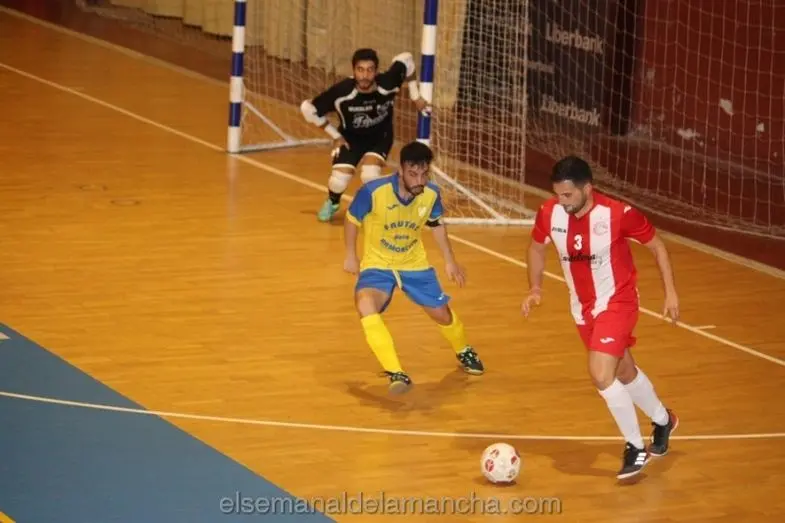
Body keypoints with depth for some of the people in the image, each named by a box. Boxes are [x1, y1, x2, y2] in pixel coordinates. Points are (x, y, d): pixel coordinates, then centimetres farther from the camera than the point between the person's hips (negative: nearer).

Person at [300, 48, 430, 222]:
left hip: (380, 135, 0)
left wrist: (416, 96, -6)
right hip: (351, 137, 0)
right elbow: (308, 108, -22)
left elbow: (406, 59, -9)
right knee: (339, 181, -16)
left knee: (370, 176, -26)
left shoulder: (388, 83, -29)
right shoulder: (342, 92, -34)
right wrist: (335, 135, -13)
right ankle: (332, 202, 24)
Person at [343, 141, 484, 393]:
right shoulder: (373, 192, -29)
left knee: (441, 313, 12)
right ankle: (396, 374, -36)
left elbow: (437, 224, 7)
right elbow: (351, 220, -7)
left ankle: (464, 351, 48)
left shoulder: (431, 194, -17)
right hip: (377, 264, -3)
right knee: (365, 305, -32)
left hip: (414, 264, 3)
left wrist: (450, 261, 11)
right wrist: (351, 256, -1)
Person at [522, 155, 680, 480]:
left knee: (601, 375, -20)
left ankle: (636, 448, -2)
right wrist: (535, 289, -3)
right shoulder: (550, 213, -14)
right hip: (583, 307, 6)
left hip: (616, 302, -6)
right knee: (623, 372, 22)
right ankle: (663, 421, 48)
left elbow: (657, 246, -10)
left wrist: (670, 292, -13)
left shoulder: (618, 214, -26)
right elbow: (537, 247, 9)